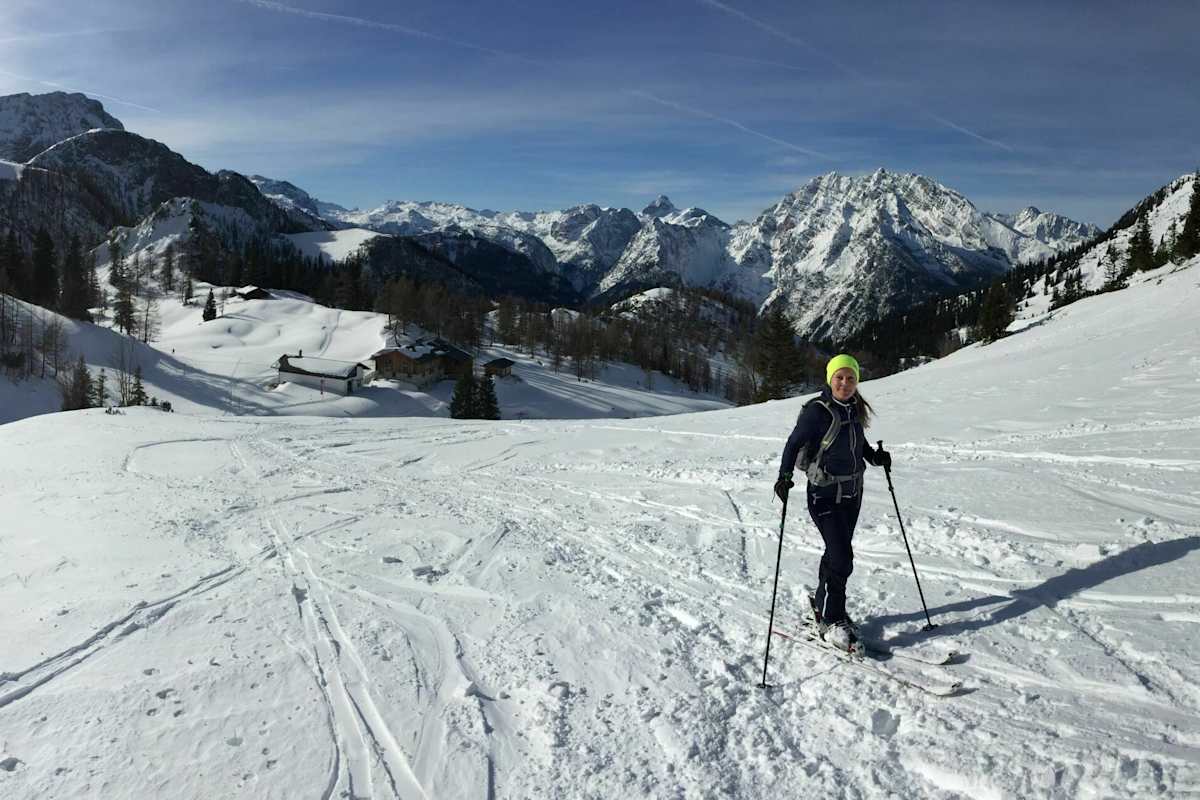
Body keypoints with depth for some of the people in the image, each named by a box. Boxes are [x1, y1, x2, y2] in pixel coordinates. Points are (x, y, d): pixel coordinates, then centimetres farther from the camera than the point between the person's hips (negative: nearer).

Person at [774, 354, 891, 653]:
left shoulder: (856, 409, 5)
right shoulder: (817, 411, -16)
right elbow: (794, 443, -14)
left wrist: (875, 457, 3)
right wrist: (784, 476, -25)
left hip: (852, 493, 7)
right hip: (825, 494, -7)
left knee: (837, 553, 17)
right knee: (841, 558, -11)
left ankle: (823, 603, 35)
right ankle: (831, 620, 4)